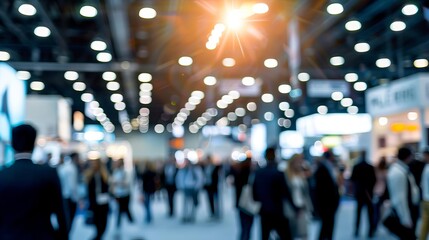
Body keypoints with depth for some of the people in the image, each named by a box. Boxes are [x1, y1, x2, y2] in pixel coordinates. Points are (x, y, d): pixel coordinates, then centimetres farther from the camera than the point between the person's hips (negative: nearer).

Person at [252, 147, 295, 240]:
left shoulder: (257, 173, 0)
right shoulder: (278, 174, -15)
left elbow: (254, 192, 5)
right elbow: (286, 193, -12)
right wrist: (294, 206, 0)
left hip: (264, 212, 5)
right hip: (277, 212, -5)